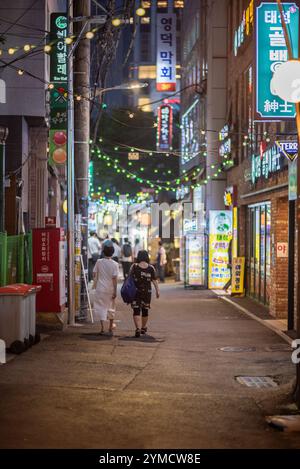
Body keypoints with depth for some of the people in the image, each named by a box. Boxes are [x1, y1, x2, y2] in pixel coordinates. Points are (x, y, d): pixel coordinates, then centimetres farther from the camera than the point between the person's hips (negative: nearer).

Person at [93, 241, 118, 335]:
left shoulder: (99, 262, -4)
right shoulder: (114, 264, -9)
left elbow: (95, 275, 1)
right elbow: (115, 278, -11)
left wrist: (95, 286, 16)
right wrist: (115, 291, -7)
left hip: (100, 289, 0)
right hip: (110, 289, 0)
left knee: (101, 307, 5)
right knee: (110, 308, 15)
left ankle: (102, 327, -5)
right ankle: (110, 328, 25)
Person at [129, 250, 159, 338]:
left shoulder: (134, 267, -6)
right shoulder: (151, 268, -3)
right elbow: (154, 281, -2)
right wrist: (157, 291, 6)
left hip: (135, 291, -2)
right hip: (147, 292, 2)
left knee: (136, 311, -2)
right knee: (145, 310, 16)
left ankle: (138, 329, -18)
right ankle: (143, 328, 33)